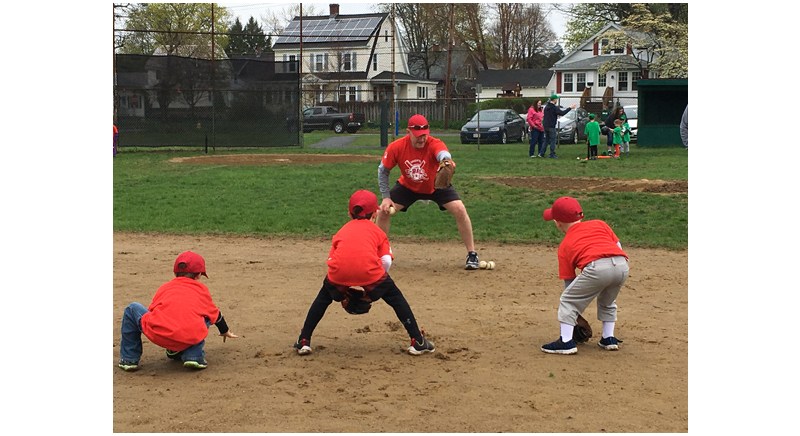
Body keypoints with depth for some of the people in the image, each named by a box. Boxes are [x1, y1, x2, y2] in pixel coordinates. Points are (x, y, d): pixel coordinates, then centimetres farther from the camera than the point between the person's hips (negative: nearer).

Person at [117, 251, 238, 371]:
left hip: (158, 335, 0)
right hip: (190, 338, 0)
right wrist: (225, 331, 70)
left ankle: (129, 359, 25)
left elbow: (150, 310, 42)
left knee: (132, 309, 25)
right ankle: (194, 356, 17)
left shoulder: (164, 287, 31)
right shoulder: (202, 289, 31)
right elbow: (215, 314, 48)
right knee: (204, 319, 33)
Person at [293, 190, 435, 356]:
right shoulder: (376, 230, 25)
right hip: (370, 273, -2)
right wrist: (375, 287, 24)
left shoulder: (342, 231, 31)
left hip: (338, 274, 2)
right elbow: (386, 261, 12)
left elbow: (331, 260, 22)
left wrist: (342, 292, 29)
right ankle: (417, 342, 21)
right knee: (395, 297, 22)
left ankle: (303, 342, 28)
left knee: (323, 297, 31)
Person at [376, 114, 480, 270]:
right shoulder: (396, 147, -26)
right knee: (383, 210, -10)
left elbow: (443, 154, -59)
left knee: (460, 210, -19)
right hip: (408, 187, 2)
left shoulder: (435, 144, -34)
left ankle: (472, 255, -4)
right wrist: (385, 197, -14)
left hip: (437, 186, -2)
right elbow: (383, 170, -11)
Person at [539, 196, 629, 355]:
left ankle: (566, 342, 5)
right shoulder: (599, 224, 32)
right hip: (622, 264, 5)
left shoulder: (565, 246, 22)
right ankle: (608, 339, 31)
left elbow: (568, 281, 24)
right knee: (607, 301, 32)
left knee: (567, 301, 12)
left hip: (596, 266, -5)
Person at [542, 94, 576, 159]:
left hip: (545, 126, 8)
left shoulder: (546, 107, 11)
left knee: (546, 140, 15)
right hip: (551, 126, -8)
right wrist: (570, 108, -18)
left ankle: (542, 153, 12)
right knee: (553, 140, -2)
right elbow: (562, 113, -24)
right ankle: (552, 155, -3)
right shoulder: (554, 108, -15)